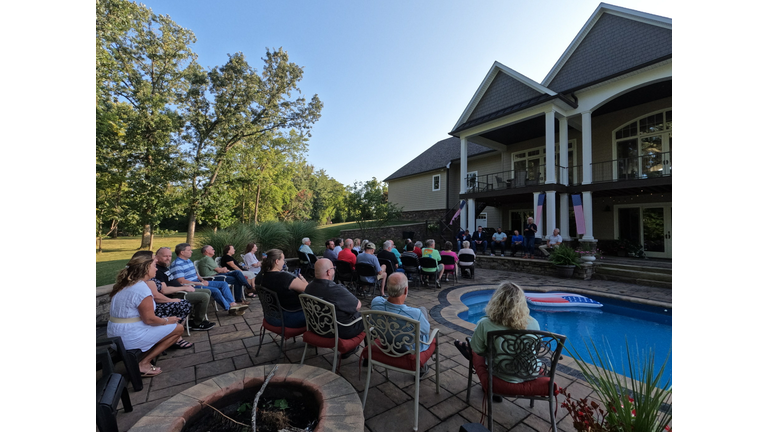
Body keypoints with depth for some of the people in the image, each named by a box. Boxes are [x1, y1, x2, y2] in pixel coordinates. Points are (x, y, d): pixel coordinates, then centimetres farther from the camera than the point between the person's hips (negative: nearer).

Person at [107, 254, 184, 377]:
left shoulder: (124, 284, 8)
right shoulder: (142, 288, -22)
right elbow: (149, 319, -19)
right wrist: (167, 320, -2)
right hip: (131, 338, -10)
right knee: (178, 328, 0)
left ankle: (139, 357, 10)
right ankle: (143, 364, -1)